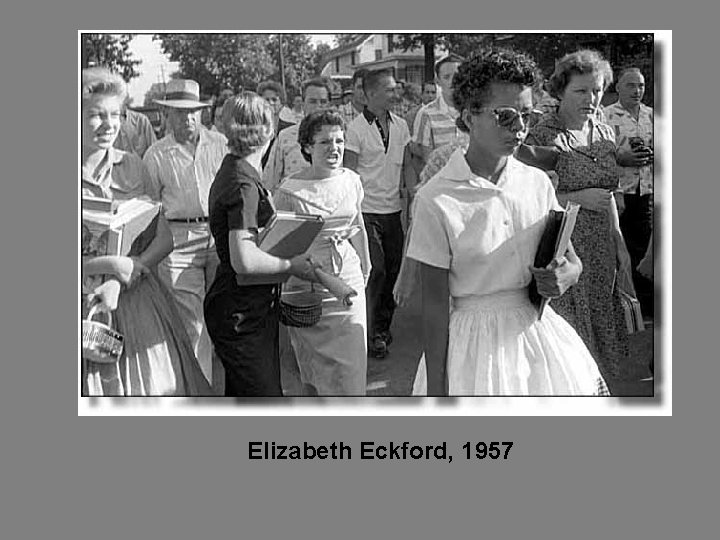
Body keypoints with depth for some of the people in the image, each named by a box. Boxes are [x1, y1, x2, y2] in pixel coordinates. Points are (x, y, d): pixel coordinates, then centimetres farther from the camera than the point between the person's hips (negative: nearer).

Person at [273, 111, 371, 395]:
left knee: (350, 366, 1)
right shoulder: (290, 190, -11)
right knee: (312, 369, 10)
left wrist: (365, 270, 25)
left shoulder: (352, 181, 1)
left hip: (348, 281, 3)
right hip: (306, 286, -3)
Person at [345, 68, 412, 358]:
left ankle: (384, 326, 23)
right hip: (367, 211, -5)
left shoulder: (400, 125, 8)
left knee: (393, 269, 8)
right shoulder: (356, 129, -8)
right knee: (375, 271, -7)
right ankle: (372, 334, 3)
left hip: (393, 209, 5)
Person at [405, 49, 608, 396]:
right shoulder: (437, 200, -15)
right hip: (476, 343, -5)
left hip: (541, 330, 5)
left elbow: (572, 259, 11)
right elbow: (435, 305, -12)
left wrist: (564, 275, -13)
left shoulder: (537, 183, 0)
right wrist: (437, 391, -11)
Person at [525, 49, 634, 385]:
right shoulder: (542, 136, -12)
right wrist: (578, 198, -18)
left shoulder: (605, 133, 10)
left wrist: (619, 243, 16)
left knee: (601, 326, 13)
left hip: (600, 248, 7)